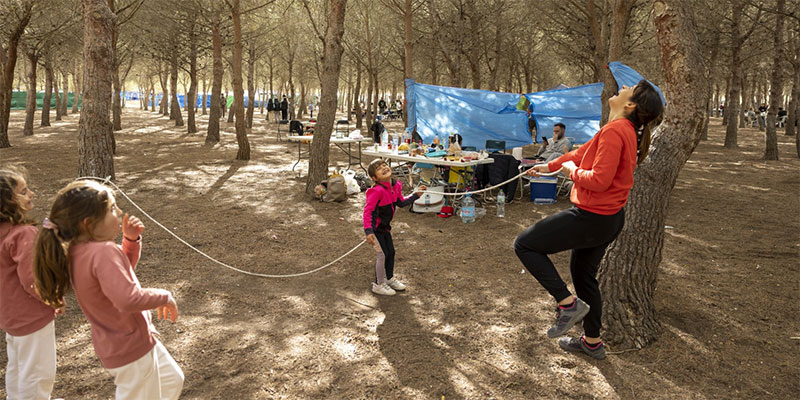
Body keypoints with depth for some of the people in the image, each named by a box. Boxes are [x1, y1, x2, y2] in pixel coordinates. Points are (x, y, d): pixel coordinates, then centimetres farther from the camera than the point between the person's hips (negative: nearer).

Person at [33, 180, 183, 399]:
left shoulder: (79, 250, -2)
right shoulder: (103, 252, -31)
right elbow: (128, 299, -43)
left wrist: (131, 240, -2)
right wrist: (165, 297, -26)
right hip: (132, 349, -10)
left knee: (172, 381, 28)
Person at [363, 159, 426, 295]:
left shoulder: (396, 186, -5)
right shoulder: (377, 191, -30)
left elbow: (401, 202, 12)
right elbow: (367, 210, -31)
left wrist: (416, 195, 5)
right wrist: (368, 231, -37)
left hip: (384, 226, 8)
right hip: (375, 228, -8)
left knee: (391, 252, 17)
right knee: (382, 254, -2)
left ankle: (390, 279, 39)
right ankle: (378, 285, 17)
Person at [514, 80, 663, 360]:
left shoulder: (615, 130, -22)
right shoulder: (627, 130, 9)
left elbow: (599, 179, -29)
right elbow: (585, 152, 21)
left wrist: (572, 170, -10)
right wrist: (550, 166, 28)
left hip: (593, 218, -10)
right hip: (610, 218, 10)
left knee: (524, 245, -2)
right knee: (583, 274, 23)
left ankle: (568, 304, 0)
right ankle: (592, 342, 37)